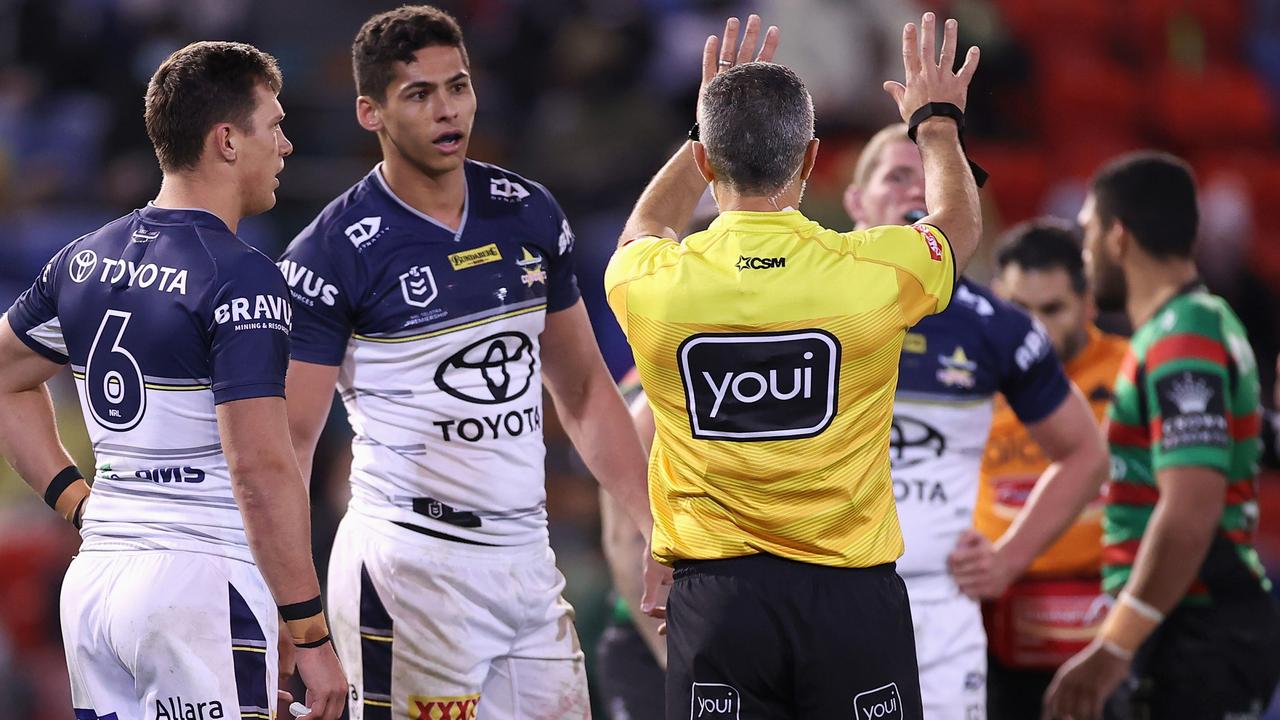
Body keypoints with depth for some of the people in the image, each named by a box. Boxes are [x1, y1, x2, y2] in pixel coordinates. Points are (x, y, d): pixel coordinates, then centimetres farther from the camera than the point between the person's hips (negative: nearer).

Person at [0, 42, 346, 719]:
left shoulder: (86, 259, 10)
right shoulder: (240, 278, -13)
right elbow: (261, 470, -18)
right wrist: (311, 637, -15)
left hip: (91, 580, 7)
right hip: (200, 586, -7)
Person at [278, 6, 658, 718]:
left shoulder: (530, 214, 9)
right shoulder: (333, 255, -8)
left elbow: (584, 391, 17)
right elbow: (289, 444, -8)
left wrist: (662, 530, 10)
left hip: (527, 554, 6)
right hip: (410, 567, -6)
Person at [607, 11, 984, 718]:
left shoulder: (652, 286, -7)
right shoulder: (872, 273, -10)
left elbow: (647, 228, 22)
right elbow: (959, 225, 17)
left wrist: (709, 130, 34)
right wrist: (937, 122, 35)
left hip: (717, 599, 1)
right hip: (851, 592, -1)